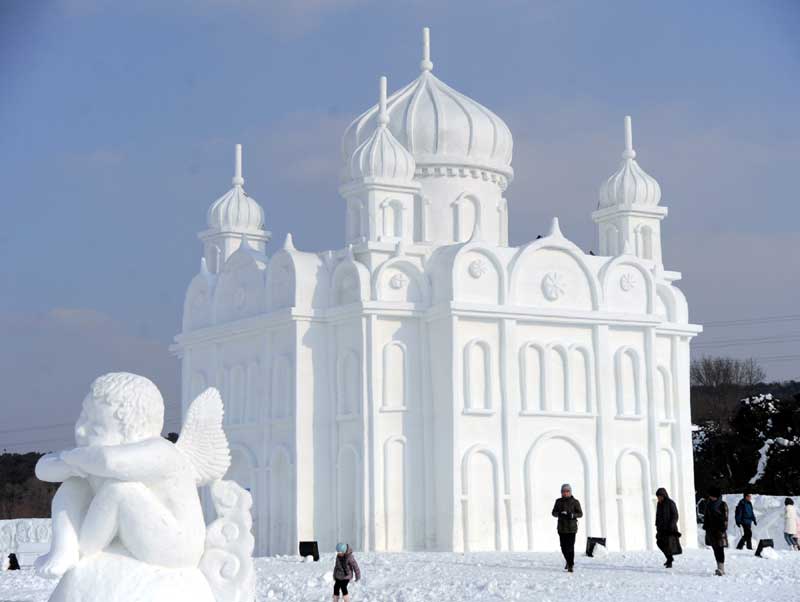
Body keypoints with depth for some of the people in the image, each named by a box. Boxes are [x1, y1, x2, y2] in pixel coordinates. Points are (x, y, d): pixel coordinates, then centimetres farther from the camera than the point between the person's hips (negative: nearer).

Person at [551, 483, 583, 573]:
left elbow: (580, 514, -2)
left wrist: (572, 515, -21)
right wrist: (559, 514, -15)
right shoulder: (558, 501, 7)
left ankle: (570, 566, -6)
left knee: (570, 547, -11)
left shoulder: (575, 502, -1)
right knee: (563, 547, 7)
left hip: (571, 528, -3)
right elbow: (554, 512, 7)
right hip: (561, 527, 3)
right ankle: (569, 561, 31)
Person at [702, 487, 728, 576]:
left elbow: (725, 518, -7)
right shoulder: (708, 505, 11)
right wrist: (705, 526, 10)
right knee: (715, 550, 8)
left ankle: (721, 568, -12)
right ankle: (720, 568, 15)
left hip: (719, 530, -5)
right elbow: (706, 517, 16)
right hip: (711, 530, 5)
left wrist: (724, 528, -14)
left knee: (720, 550, -10)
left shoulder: (723, 505, -4)